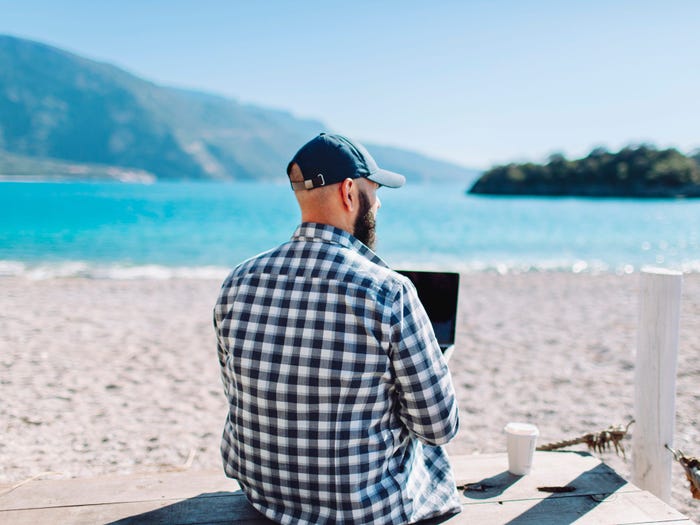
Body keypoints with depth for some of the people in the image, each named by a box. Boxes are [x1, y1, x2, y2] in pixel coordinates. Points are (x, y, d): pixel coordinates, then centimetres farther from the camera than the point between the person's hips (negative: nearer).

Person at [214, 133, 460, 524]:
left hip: (262, 493, 5)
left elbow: (240, 396, 5)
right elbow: (441, 426, -16)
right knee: (427, 445, 30)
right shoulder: (389, 293, -25)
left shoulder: (237, 284, -10)